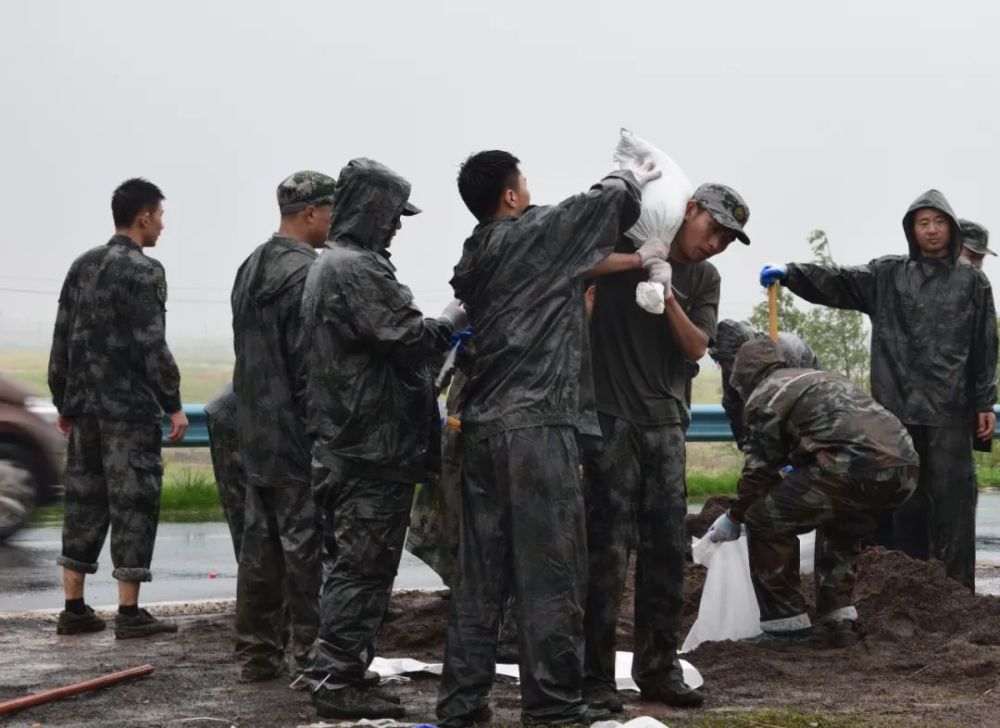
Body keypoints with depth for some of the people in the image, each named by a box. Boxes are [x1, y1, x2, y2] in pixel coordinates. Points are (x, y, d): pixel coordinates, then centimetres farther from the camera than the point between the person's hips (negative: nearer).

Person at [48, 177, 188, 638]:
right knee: (133, 503, -3)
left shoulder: (82, 266, 11)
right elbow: (152, 345, -15)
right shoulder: (143, 271, -11)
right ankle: (129, 613, -4)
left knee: (83, 501, 10)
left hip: (85, 406, 7)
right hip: (130, 409, -7)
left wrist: (64, 401, 19)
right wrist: (173, 405, -10)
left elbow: (62, 338, 13)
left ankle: (74, 608, 11)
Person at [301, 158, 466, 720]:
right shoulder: (360, 269, -16)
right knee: (365, 565, -7)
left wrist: (437, 335, 14)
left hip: (342, 440, 11)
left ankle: (340, 671, 21)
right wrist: (451, 322, -2)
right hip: (376, 443, -11)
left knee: (351, 560, 15)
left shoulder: (328, 266, 19)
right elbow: (408, 339, -20)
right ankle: (340, 680, -5)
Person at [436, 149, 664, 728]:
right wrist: (634, 177, 28)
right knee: (549, 571, -3)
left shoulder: (476, 258, 16)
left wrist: (635, 259, 26)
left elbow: (576, 265, 22)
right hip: (536, 426, -8)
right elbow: (607, 203, 8)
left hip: (484, 425, 8)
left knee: (482, 572, 8)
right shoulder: (534, 235, -5)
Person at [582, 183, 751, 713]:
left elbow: (696, 347, 0)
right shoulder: (624, 244, -1)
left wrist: (667, 296, -16)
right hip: (612, 416, -5)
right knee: (608, 549, -8)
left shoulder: (704, 279, 11)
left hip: (665, 421, 5)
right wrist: (635, 259, -17)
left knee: (666, 549, 6)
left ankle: (658, 669, 16)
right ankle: (595, 678, -5)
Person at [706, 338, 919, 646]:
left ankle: (786, 624, 8)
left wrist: (733, 518, 28)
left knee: (765, 522, 6)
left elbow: (759, 471, 12)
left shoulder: (763, 397, 11)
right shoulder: (821, 378, 35)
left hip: (857, 465, -8)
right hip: (905, 468, 8)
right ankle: (841, 621, 25)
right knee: (840, 526, 34)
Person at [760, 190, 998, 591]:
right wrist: (790, 273, -16)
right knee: (906, 500, 6)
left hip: (950, 410, -2)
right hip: (898, 407, 2)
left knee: (952, 501, -4)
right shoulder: (887, 275, 11)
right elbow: (837, 281, 0)